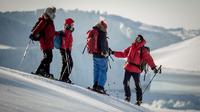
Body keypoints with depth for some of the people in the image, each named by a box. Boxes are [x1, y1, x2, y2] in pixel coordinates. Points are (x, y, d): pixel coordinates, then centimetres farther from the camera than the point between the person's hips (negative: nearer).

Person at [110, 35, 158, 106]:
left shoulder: (143, 50, -2)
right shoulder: (131, 47, 12)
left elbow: (148, 59, -11)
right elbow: (123, 54, 20)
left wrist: (153, 67, -24)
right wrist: (114, 53, 17)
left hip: (136, 70, -4)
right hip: (128, 68, 4)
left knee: (137, 85, 1)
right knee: (126, 83, -2)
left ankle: (139, 100, 9)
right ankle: (127, 97, 10)